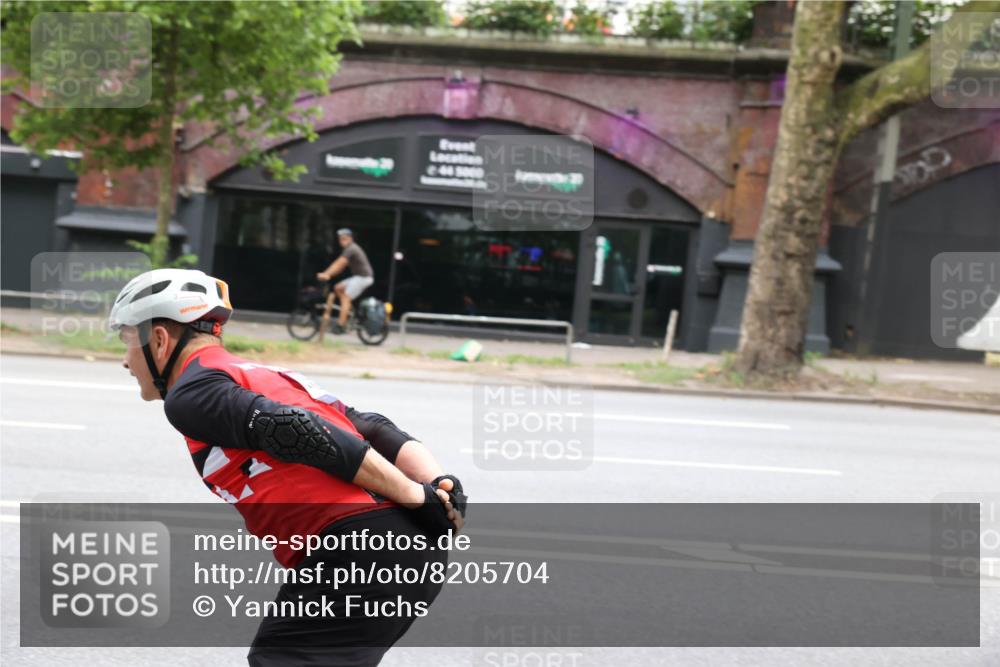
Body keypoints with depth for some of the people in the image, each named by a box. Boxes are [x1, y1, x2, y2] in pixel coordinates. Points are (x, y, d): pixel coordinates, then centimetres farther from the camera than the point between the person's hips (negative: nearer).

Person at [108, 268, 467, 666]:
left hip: (357, 554, -9)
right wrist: (438, 484, 1)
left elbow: (301, 435, -12)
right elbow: (376, 431, 15)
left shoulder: (190, 392, 2)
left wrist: (414, 496, -12)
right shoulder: (266, 377, 28)